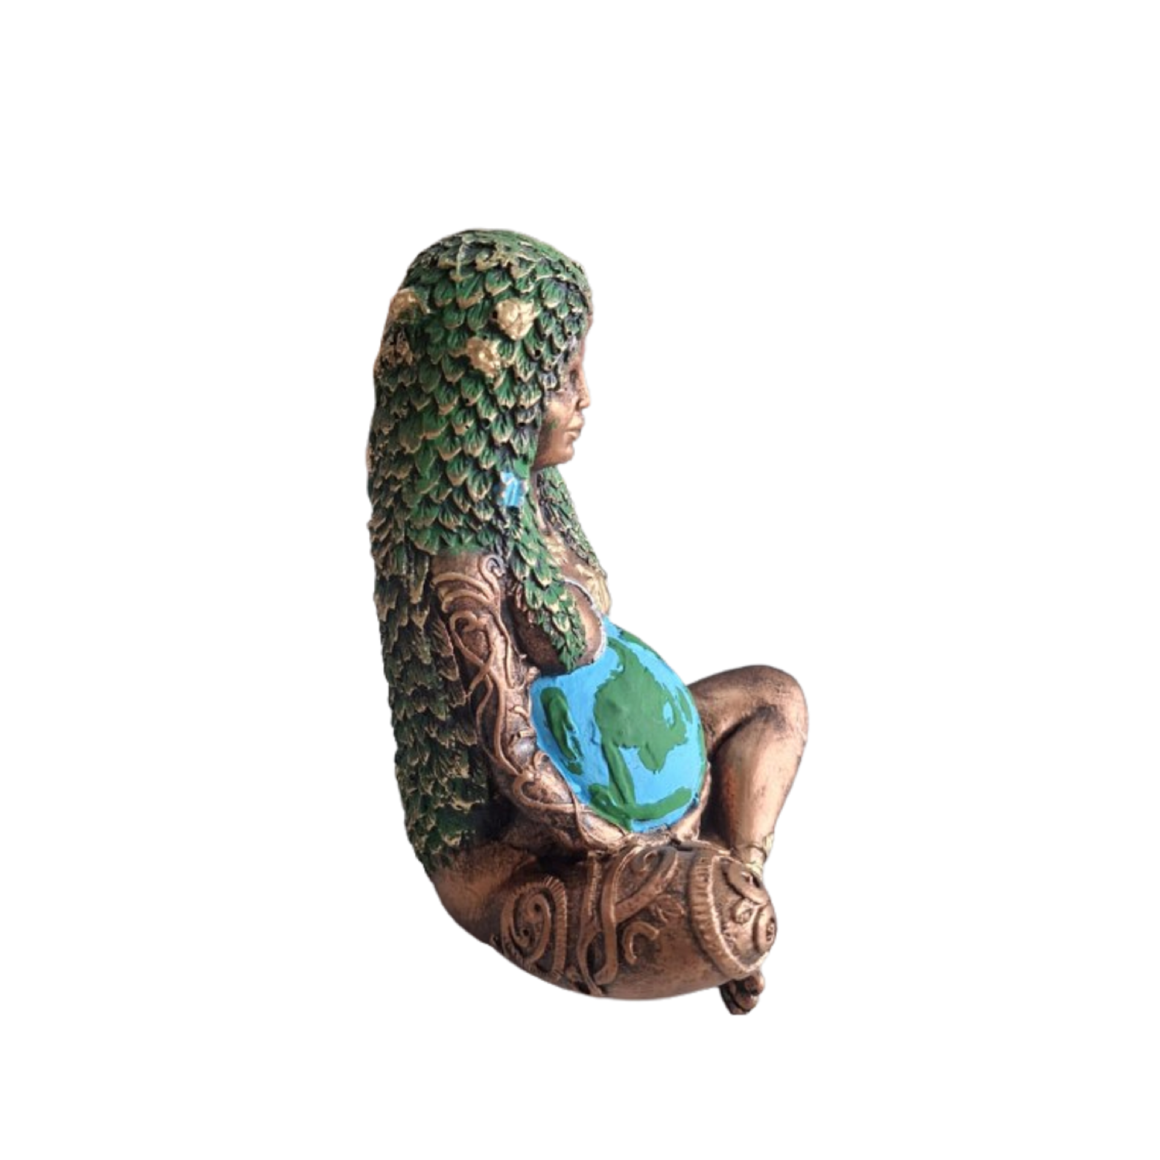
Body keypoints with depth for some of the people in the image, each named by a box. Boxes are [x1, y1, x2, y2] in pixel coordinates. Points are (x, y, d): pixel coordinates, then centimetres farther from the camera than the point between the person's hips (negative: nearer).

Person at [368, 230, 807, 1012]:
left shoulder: (525, 480, -4)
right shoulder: (459, 565, -32)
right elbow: (515, 761, -26)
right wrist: (649, 862, -13)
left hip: (586, 749, 10)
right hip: (497, 840, -9)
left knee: (777, 700, 18)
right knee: (723, 928, -28)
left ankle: (735, 887, 6)